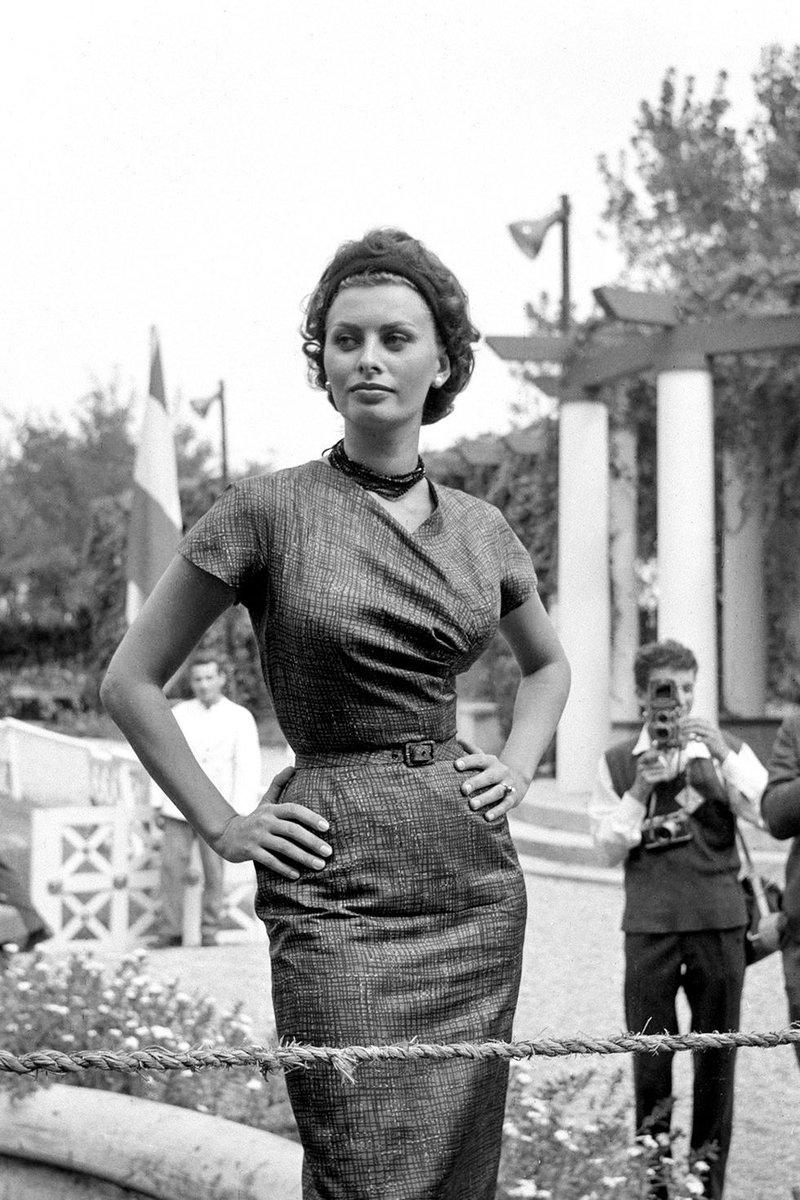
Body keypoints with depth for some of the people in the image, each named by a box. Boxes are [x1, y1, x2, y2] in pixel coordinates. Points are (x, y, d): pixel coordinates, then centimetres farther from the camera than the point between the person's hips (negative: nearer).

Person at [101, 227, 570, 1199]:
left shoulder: (479, 529, 9)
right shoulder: (269, 511, -5)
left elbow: (548, 663, 29)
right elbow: (131, 681, 1)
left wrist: (517, 766, 12)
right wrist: (221, 825, -3)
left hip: (475, 875, 5)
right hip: (337, 885, -5)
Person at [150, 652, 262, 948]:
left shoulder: (239, 718, 1)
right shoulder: (179, 714, 9)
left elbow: (248, 768, -2)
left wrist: (239, 815, -8)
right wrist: (159, 803, 6)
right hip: (178, 808, 2)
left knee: (214, 873, -1)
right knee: (171, 867, -4)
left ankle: (209, 933, 8)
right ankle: (170, 932, 2)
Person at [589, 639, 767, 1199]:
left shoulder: (725, 750, 7)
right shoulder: (619, 763, 8)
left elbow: (766, 813, -7)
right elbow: (608, 847, 5)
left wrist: (722, 753, -14)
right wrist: (640, 790, -8)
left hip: (718, 919, 0)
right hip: (650, 923, 0)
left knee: (716, 1054, 4)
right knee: (650, 1053, 1)